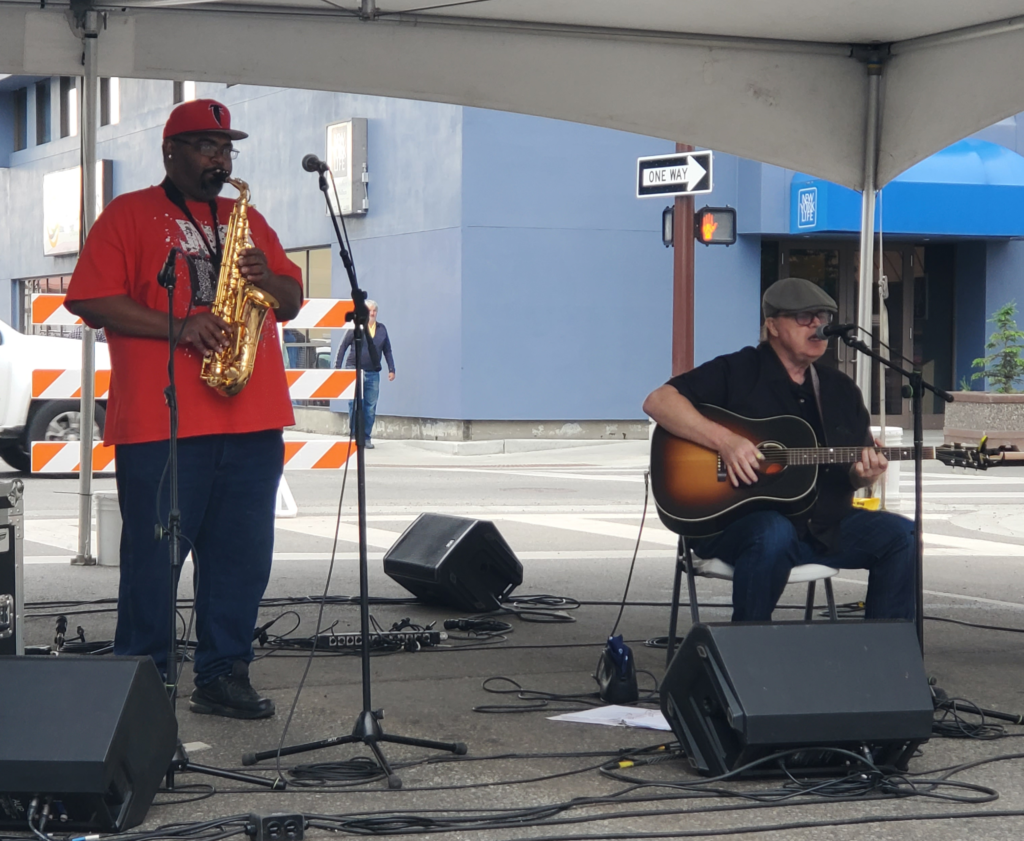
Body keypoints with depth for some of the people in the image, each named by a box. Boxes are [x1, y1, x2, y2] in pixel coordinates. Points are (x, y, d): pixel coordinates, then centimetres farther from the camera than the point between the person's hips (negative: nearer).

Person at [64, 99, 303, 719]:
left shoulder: (247, 219, 21)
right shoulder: (130, 215, 4)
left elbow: (292, 301, 22)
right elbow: (89, 299, -6)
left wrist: (267, 279, -2)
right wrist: (177, 328, -15)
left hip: (252, 421, 5)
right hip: (162, 427, -5)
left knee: (243, 556, 5)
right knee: (155, 556, -3)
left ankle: (225, 675, 14)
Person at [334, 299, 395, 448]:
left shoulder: (382, 329, 11)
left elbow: (387, 351, 17)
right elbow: (343, 346, 1)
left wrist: (391, 369, 11)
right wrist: (337, 367, -5)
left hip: (373, 373, 4)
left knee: (370, 408, 3)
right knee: (355, 405, -4)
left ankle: (366, 437, 10)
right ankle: (354, 435, 2)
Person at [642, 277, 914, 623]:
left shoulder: (841, 389, 16)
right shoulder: (738, 372, -1)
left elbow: (854, 475, 18)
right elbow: (658, 402, -11)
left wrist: (865, 473, -9)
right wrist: (725, 441, -23)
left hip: (824, 525, 6)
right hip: (735, 520, -6)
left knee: (902, 535, -12)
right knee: (774, 535, -39)